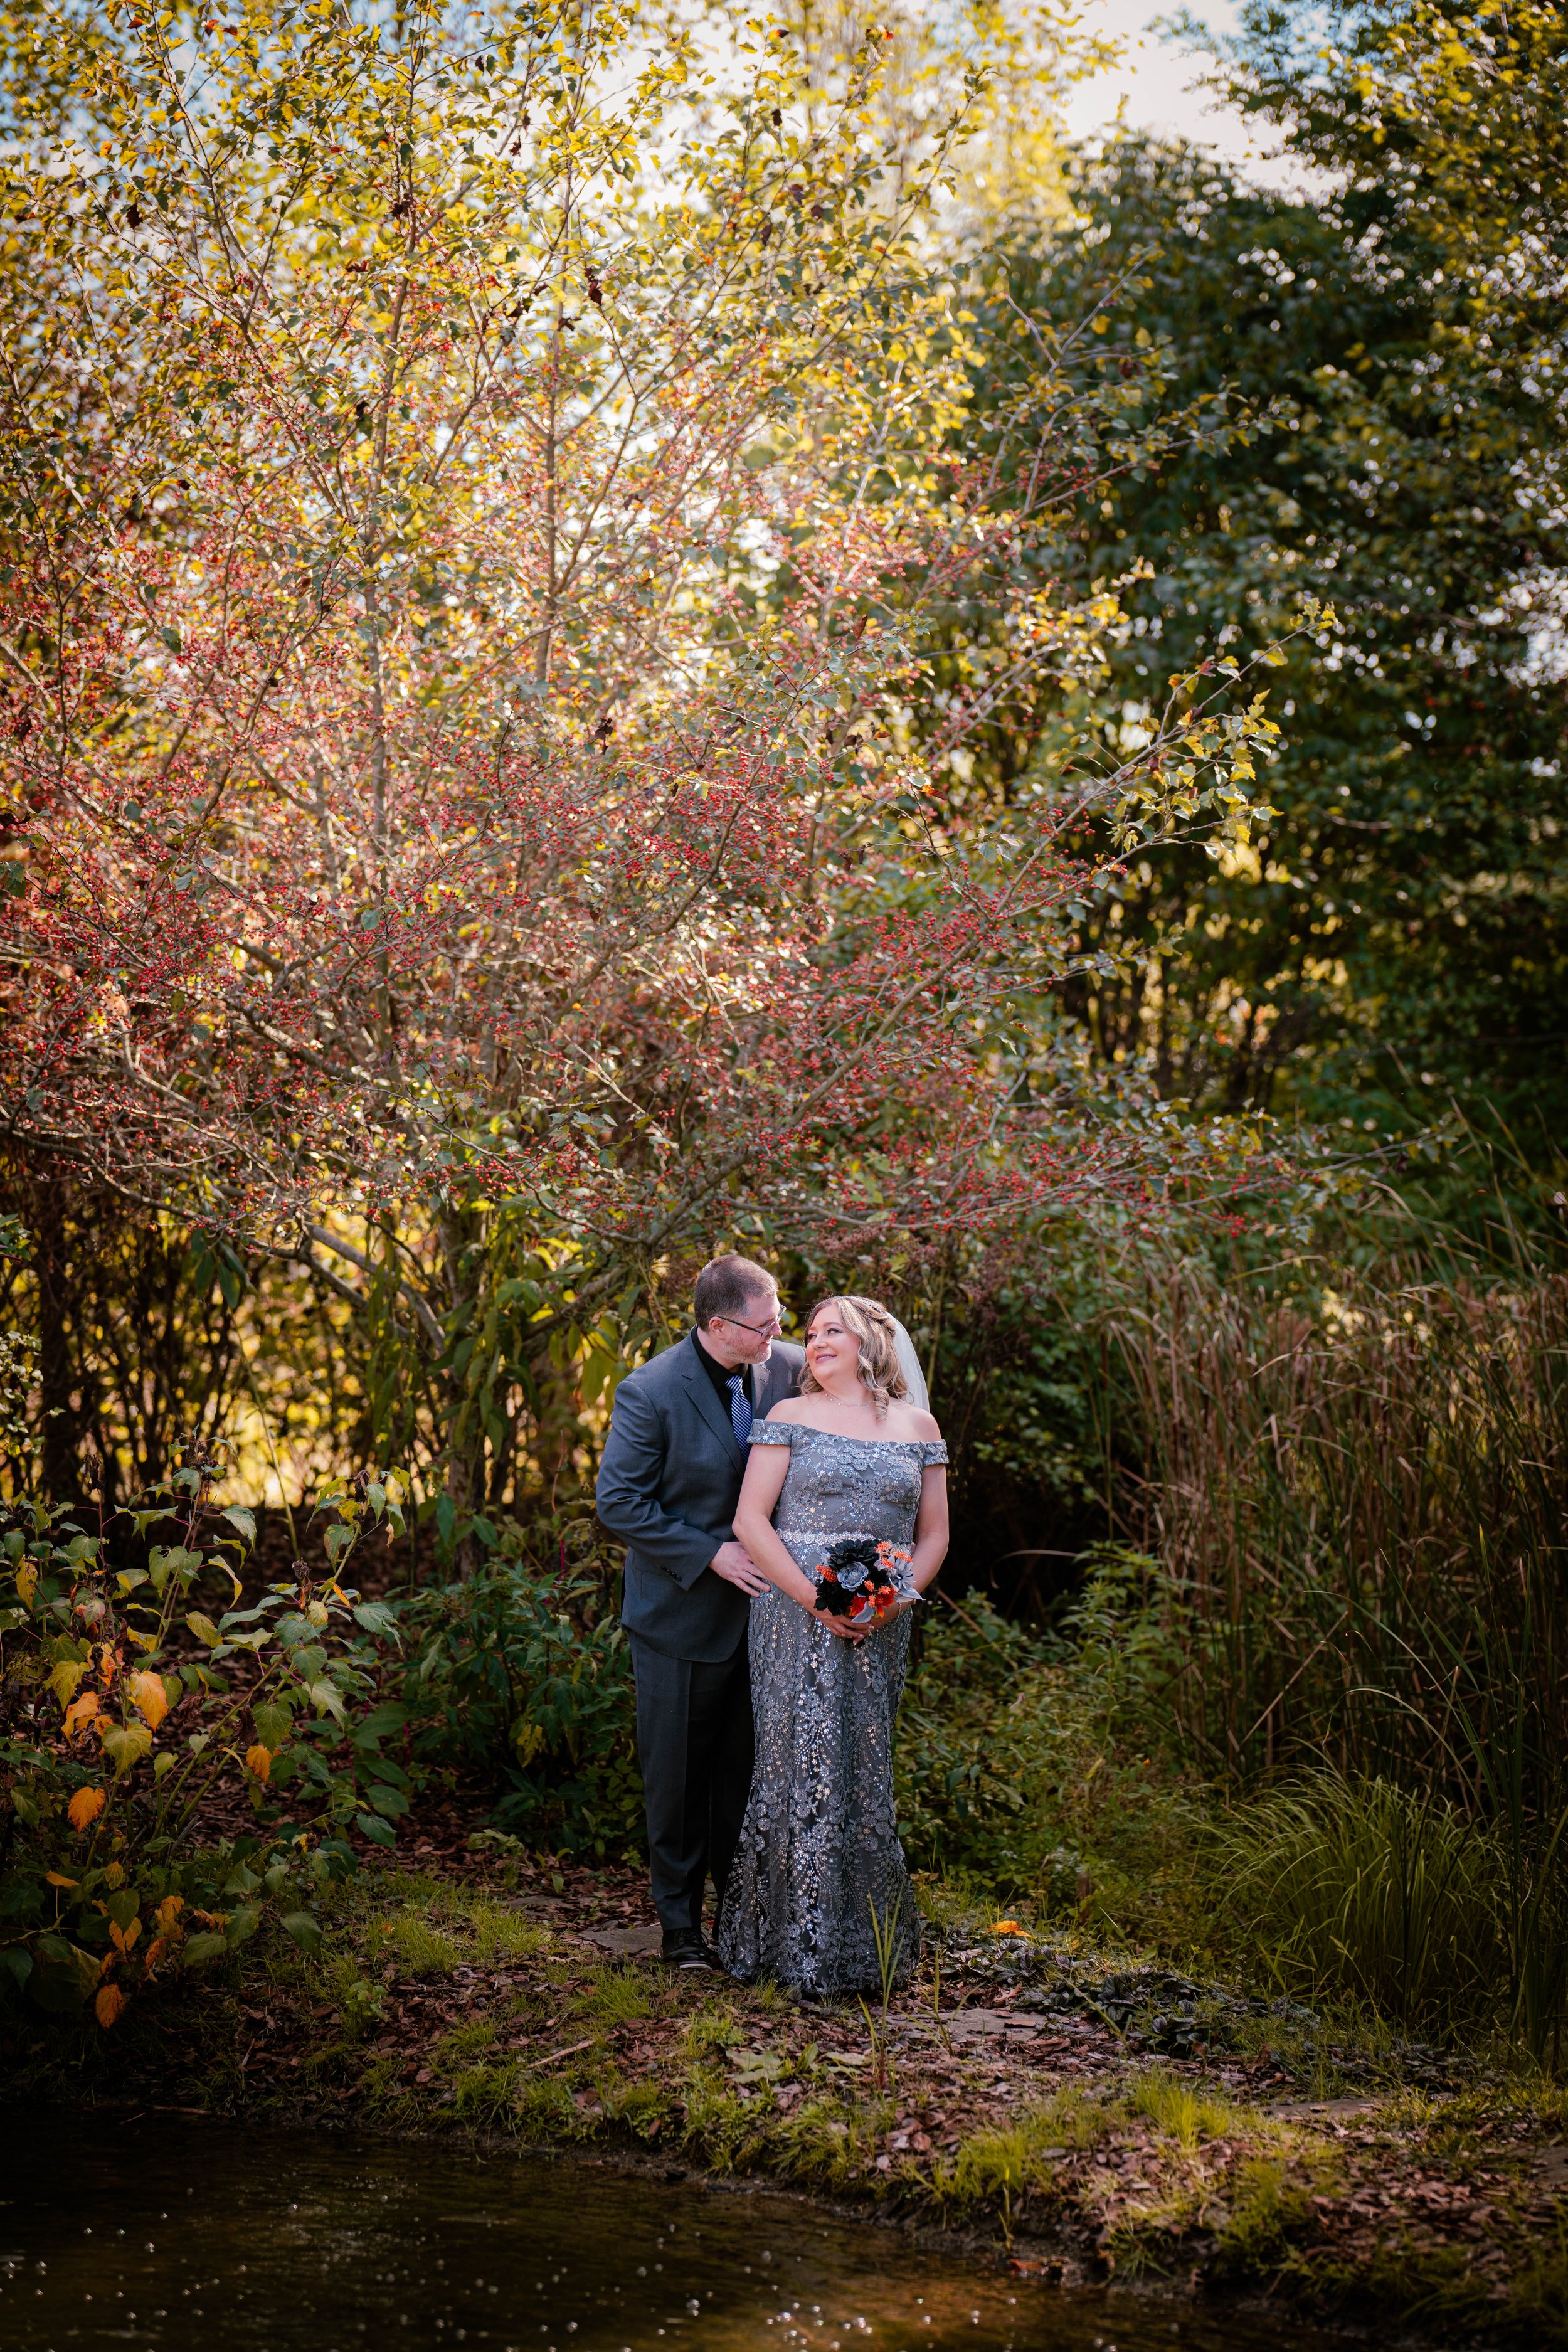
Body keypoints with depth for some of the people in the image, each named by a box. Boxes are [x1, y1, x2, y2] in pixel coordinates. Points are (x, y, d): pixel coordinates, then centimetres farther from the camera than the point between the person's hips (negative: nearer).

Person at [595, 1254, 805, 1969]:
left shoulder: (787, 1368, -5)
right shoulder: (650, 1394, -19)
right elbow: (619, 1504, -16)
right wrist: (711, 1554, -19)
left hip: (758, 1605, 4)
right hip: (682, 1613, -4)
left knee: (746, 1768, 14)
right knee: (678, 1775, 8)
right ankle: (680, 1921, 22)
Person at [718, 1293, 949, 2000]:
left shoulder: (916, 1426, 11)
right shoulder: (791, 1418, 4)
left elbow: (934, 1535, 11)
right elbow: (750, 1522, -3)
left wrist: (897, 1599, -6)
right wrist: (815, 1598, -13)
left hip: (880, 1628, 2)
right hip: (796, 1618, -2)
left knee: (862, 1773, 4)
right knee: (802, 1763, -6)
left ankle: (865, 1947, 13)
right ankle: (802, 1948, 1)